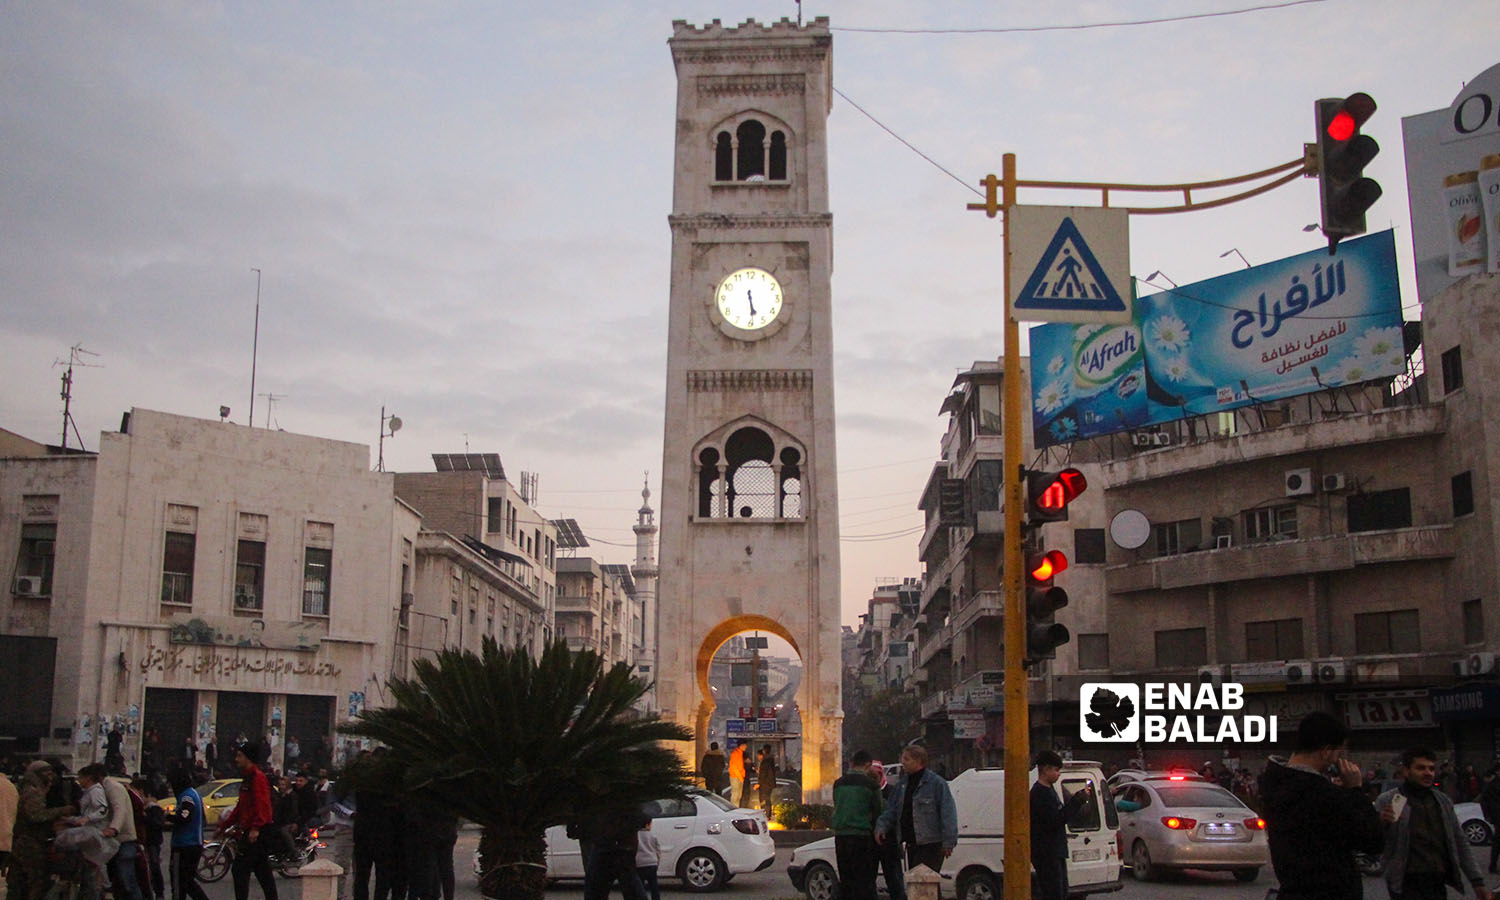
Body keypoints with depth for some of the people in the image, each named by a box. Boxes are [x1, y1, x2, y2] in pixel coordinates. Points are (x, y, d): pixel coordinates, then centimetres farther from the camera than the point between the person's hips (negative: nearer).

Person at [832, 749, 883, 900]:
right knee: (864, 881, -1)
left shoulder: (838, 784, 10)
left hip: (840, 835, 5)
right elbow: (878, 812, -1)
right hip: (862, 835, -5)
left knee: (845, 878, 12)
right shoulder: (870, 784, -6)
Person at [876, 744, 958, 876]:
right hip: (911, 844, 8)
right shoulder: (902, 785, 15)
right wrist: (881, 826, -3)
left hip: (930, 844, -8)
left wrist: (948, 842, -16)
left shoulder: (936, 782, -9)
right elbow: (891, 810, 15)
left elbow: (948, 813, -12)